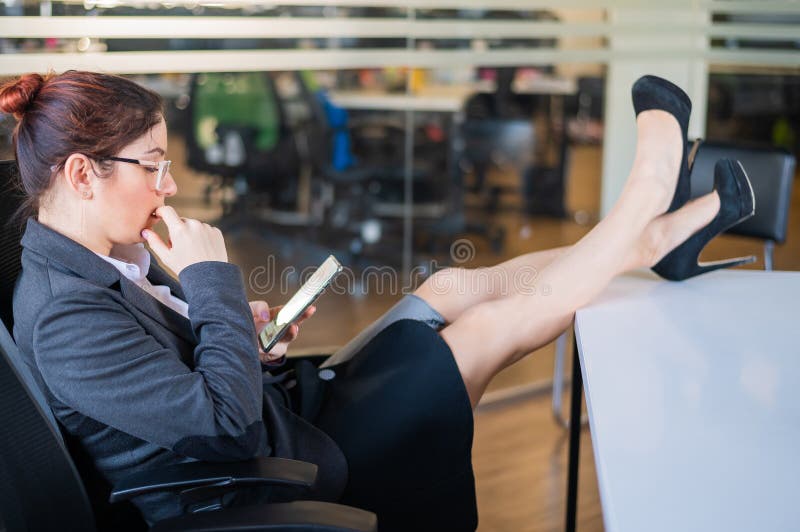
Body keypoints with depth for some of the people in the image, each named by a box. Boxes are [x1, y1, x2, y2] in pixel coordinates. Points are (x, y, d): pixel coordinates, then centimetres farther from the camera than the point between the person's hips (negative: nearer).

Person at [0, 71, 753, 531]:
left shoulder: (99, 262, 4)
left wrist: (238, 326, 0)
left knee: (450, 287, 6)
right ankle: (644, 225, 14)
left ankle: (660, 236, 14)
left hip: (294, 418, 9)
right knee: (491, 324, -5)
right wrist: (213, 281, -22)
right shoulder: (64, 316, -27)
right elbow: (220, 415, -32)